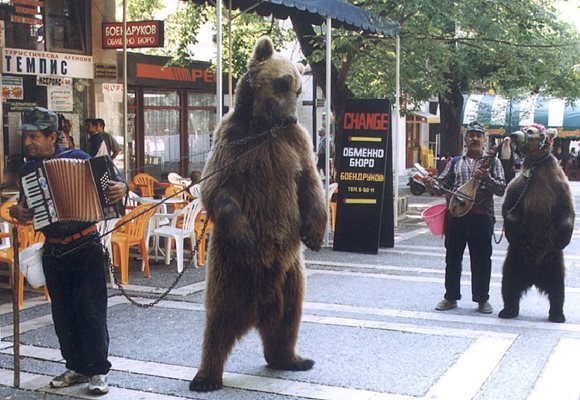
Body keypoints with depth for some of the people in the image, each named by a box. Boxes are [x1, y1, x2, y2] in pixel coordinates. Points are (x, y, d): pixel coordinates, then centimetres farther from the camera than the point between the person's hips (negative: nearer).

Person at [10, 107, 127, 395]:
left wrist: (121, 188, -27)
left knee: (91, 310, -5)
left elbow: (108, 183, -4)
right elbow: (26, 206, 16)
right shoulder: (27, 169, 6)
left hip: (85, 247, -5)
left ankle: (98, 371, 4)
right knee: (63, 313, 10)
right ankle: (76, 368, 22)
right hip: (53, 251, 5)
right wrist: (15, 212, -7)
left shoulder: (76, 158, -7)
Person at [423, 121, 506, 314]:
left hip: (481, 217, -2)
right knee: (452, 258, 8)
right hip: (455, 216, 2)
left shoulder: (492, 162, 8)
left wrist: (486, 179, -18)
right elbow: (442, 183, 12)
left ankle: (482, 299, 15)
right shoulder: (455, 162, 14)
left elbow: (501, 189, -1)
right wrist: (432, 184, -10)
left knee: (481, 260, 3)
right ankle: (451, 297, 19)